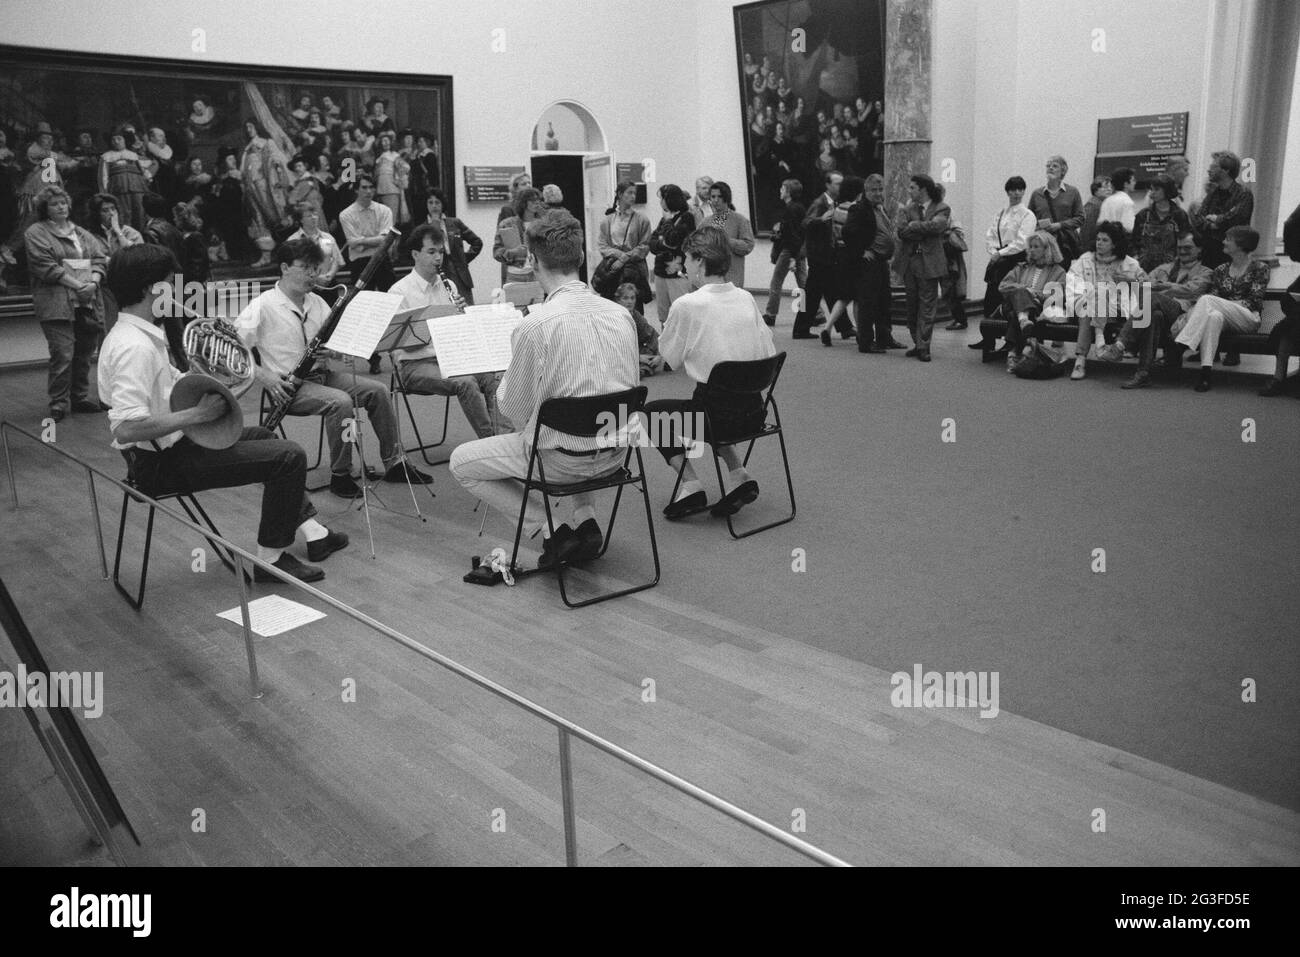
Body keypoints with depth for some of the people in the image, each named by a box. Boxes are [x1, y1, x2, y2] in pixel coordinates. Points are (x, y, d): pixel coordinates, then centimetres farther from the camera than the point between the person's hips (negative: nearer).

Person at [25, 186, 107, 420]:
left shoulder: (82, 234, 21)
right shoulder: (36, 233, 3)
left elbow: (99, 258, 11)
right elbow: (45, 266, -8)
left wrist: (93, 282, -8)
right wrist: (77, 285, -15)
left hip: (88, 302, 5)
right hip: (56, 304, -5)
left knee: (83, 354, 9)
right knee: (62, 355, -11)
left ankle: (80, 399, 20)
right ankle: (58, 405, -2)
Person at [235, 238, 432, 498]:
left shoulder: (316, 302, 12)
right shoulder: (263, 307, -9)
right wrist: (262, 375, -22)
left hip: (322, 374, 7)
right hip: (289, 385, -7)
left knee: (377, 390, -9)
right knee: (340, 401, -31)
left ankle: (394, 463, -1)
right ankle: (340, 476, -17)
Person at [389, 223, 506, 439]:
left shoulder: (448, 285, 14)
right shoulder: (400, 291, -4)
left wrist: (462, 312, -5)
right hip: (416, 364, -5)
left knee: (495, 377, -22)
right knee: (465, 383, -32)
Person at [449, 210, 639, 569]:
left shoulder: (536, 323, -19)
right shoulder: (620, 314, -2)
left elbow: (514, 409, -10)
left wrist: (504, 382, 12)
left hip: (565, 459, -6)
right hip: (615, 453, 6)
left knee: (461, 462, 13)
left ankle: (547, 528, 3)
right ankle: (586, 520, 22)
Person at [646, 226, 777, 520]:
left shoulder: (686, 305, -12)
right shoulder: (746, 299, 3)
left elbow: (672, 359, 0)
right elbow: (769, 354, 6)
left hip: (719, 415, -6)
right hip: (755, 412, 6)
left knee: (655, 410, 19)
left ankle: (691, 485, 8)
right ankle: (738, 474, 20)